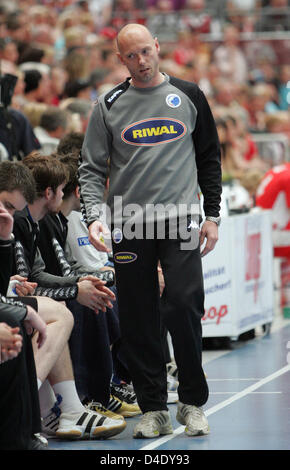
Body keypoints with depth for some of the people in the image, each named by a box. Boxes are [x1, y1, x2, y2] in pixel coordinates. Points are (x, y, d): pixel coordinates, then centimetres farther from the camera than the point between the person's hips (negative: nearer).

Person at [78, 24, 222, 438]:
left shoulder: (188, 96, 8)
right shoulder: (109, 107, 6)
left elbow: (209, 159, 14)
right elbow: (91, 168, 6)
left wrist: (212, 216, 7)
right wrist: (94, 215, -10)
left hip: (180, 221, -1)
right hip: (129, 225, 1)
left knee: (184, 307, -12)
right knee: (138, 321, 1)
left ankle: (193, 404, 3)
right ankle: (153, 408, 10)